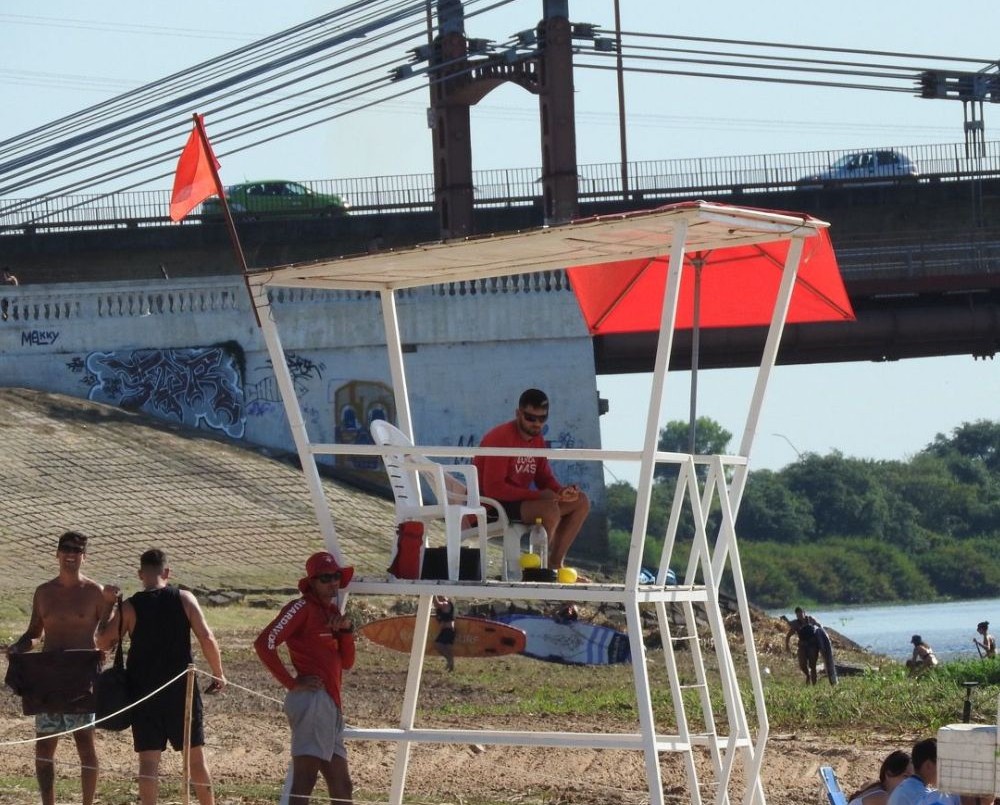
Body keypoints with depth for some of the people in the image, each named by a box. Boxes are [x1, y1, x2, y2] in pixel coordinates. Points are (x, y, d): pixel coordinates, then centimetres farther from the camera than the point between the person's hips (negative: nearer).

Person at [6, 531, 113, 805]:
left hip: (83, 675, -4)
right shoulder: (44, 592, 11)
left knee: (85, 741, -6)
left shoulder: (94, 592, 1)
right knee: (45, 744, 2)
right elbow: (34, 634, 18)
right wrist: (16, 648, -2)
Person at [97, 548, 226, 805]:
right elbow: (206, 637, -9)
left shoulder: (129, 607, -5)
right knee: (195, 754, 13)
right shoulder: (184, 600, -3)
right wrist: (218, 674, 1)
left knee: (148, 759, -1)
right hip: (181, 690, 1)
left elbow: (103, 642, -1)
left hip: (143, 692, -1)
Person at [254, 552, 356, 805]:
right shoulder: (302, 608, -5)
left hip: (331, 704, 10)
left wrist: (346, 630, 3)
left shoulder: (332, 611, 20)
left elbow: (346, 662, 19)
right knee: (304, 780, -18)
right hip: (312, 699, -9)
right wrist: (292, 683, -14)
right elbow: (264, 643, -16)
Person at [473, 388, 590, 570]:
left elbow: (545, 479, 12)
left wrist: (562, 491, -12)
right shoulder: (501, 438, -18)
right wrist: (538, 495, -26)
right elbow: (493, 488, -24)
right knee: (550, 508, -32)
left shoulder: (537, 439, 10)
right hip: (493, 506, -9)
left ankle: (555, 563, 3)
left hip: (520, 500, 9)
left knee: (580, 502, 4)